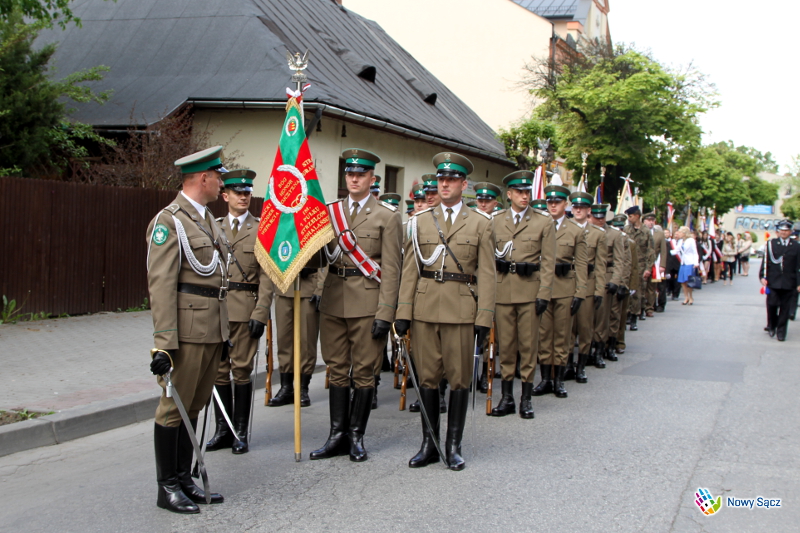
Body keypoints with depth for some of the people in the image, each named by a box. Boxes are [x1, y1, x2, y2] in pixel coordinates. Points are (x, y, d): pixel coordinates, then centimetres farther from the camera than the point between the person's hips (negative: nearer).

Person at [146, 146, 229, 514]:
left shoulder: (207, 219, 17)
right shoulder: (169, 221, -11)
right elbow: (161, 285, -17)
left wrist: (225, 332, 19)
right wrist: (164, 343, -21)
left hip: (213, 330, 9)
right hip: (187, 331, -9)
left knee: (194, 407, 14)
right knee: (174, 408, 0)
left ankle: (184, 479, 23)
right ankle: (167, 488, 9)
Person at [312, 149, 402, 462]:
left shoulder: (387, 216, 0)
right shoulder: (329, 211, 12)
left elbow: (391, 269, -5)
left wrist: (385, 313, -11)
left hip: (367, 303, -4)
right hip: (333, 300, 4)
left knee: (363, 371, 2)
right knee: (337, 369, 8)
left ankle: (356, 436, 12)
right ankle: (338, 435, 15)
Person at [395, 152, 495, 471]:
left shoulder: (480, 223, 6)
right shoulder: (420, 221, 10)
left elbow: (486, 274, 2)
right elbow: (410, 269, 7)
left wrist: (484, 317, -5)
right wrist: (403, 311, -1)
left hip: (462, 310, -2)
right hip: (424, 309, 2)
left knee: (460, 379, 3)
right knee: (427, 377, 6)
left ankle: (453, 446, 14)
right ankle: (429, 444, 17)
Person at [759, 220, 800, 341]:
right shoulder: (771, 243, 4)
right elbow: (765, 261, 3)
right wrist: (763, 277, -4)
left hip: (789, 284, 1)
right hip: (773, 282, 0)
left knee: (785, 308, 4)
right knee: (772, 305, -2)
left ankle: (781, 331, 14)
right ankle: (771, 326, 21)